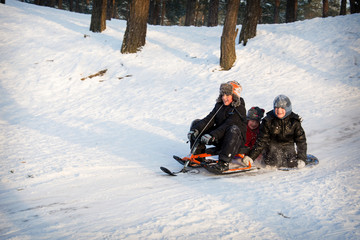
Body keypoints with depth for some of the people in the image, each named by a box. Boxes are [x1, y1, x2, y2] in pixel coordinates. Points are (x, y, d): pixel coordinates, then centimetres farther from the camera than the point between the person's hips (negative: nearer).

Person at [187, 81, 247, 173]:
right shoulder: (219, 105, 6)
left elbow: (227, 125, -27)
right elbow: (209, 119, -3)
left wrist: (212, 135, -38)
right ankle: (198, 155, -7)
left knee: (233, 129, -41)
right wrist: (196, 129, -19)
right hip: (220, 138, 7)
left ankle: (224, 163, -45)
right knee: (196, 123, 1)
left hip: (236, 140, -7)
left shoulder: (239, 109, -15)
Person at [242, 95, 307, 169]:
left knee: (292, 163, -26)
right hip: (273, 145, -1)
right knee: (272, 162, -30)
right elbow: (262, 140, -8)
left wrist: (301, 158, -14)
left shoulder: (294, 121, -7)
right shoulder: (268, 121, -10)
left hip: (288, 145, 1)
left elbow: (301, 141, -2)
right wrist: (251, 156, -17)